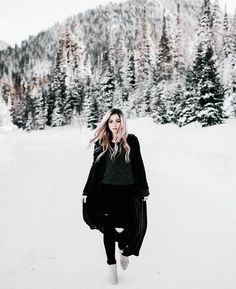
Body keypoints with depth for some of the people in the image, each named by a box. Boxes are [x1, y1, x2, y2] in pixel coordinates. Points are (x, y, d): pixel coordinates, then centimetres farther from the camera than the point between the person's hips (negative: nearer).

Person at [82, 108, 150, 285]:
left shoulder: (131, 141, 0)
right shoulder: (101, 142, 5)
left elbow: (138, 166, 3)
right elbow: (95, 168, 9)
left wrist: (143, 190, 2)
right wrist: (87, 191, 8)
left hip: (127, 190, -2)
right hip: (106, 190, 2)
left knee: (121, 228, -9)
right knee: (108, 229, 5)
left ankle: (124, 250, 27)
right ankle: (112, 265, 21)